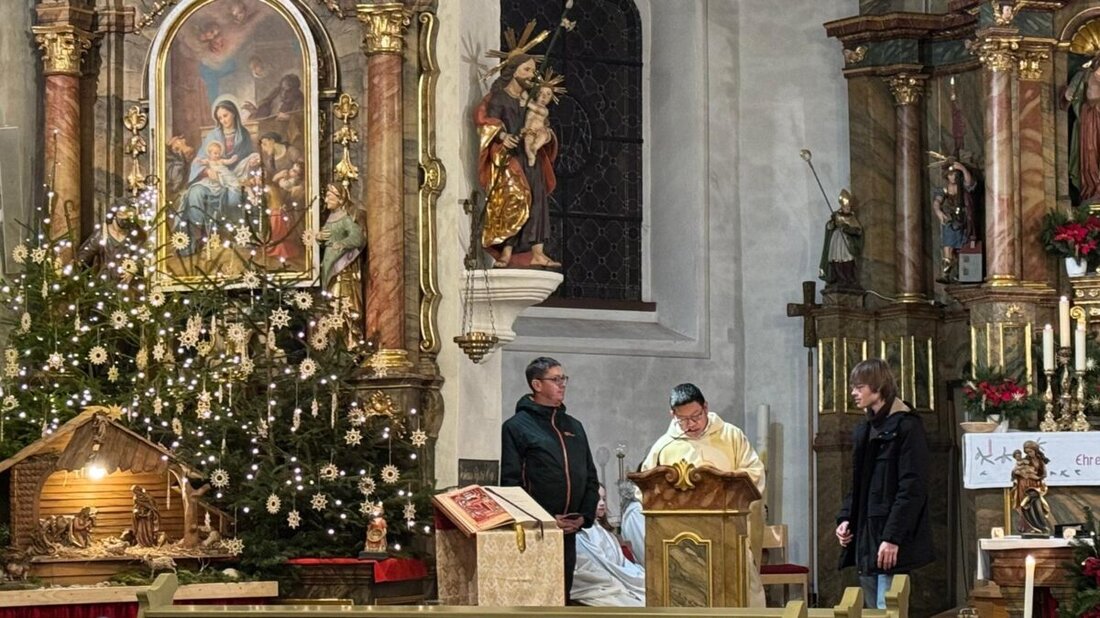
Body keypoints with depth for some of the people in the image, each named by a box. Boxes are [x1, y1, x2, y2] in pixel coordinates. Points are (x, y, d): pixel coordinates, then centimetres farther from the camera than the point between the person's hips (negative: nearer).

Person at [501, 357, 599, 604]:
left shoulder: (574, 426, 18)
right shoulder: (517, 426, -2)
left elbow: (591, 478, 19)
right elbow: (511, 482, -10)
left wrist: (585, 516, 3)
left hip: (569, 532, 6)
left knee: (561, 597, 10)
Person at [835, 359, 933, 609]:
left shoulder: (906, 427, -9)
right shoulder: (864, 429, 17)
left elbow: (912, 488, -15)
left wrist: (893, 537, -20)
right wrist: (845, 519, 6)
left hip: (890, 542, -9)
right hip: (865, 537, 9)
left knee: (887, 610, -12)